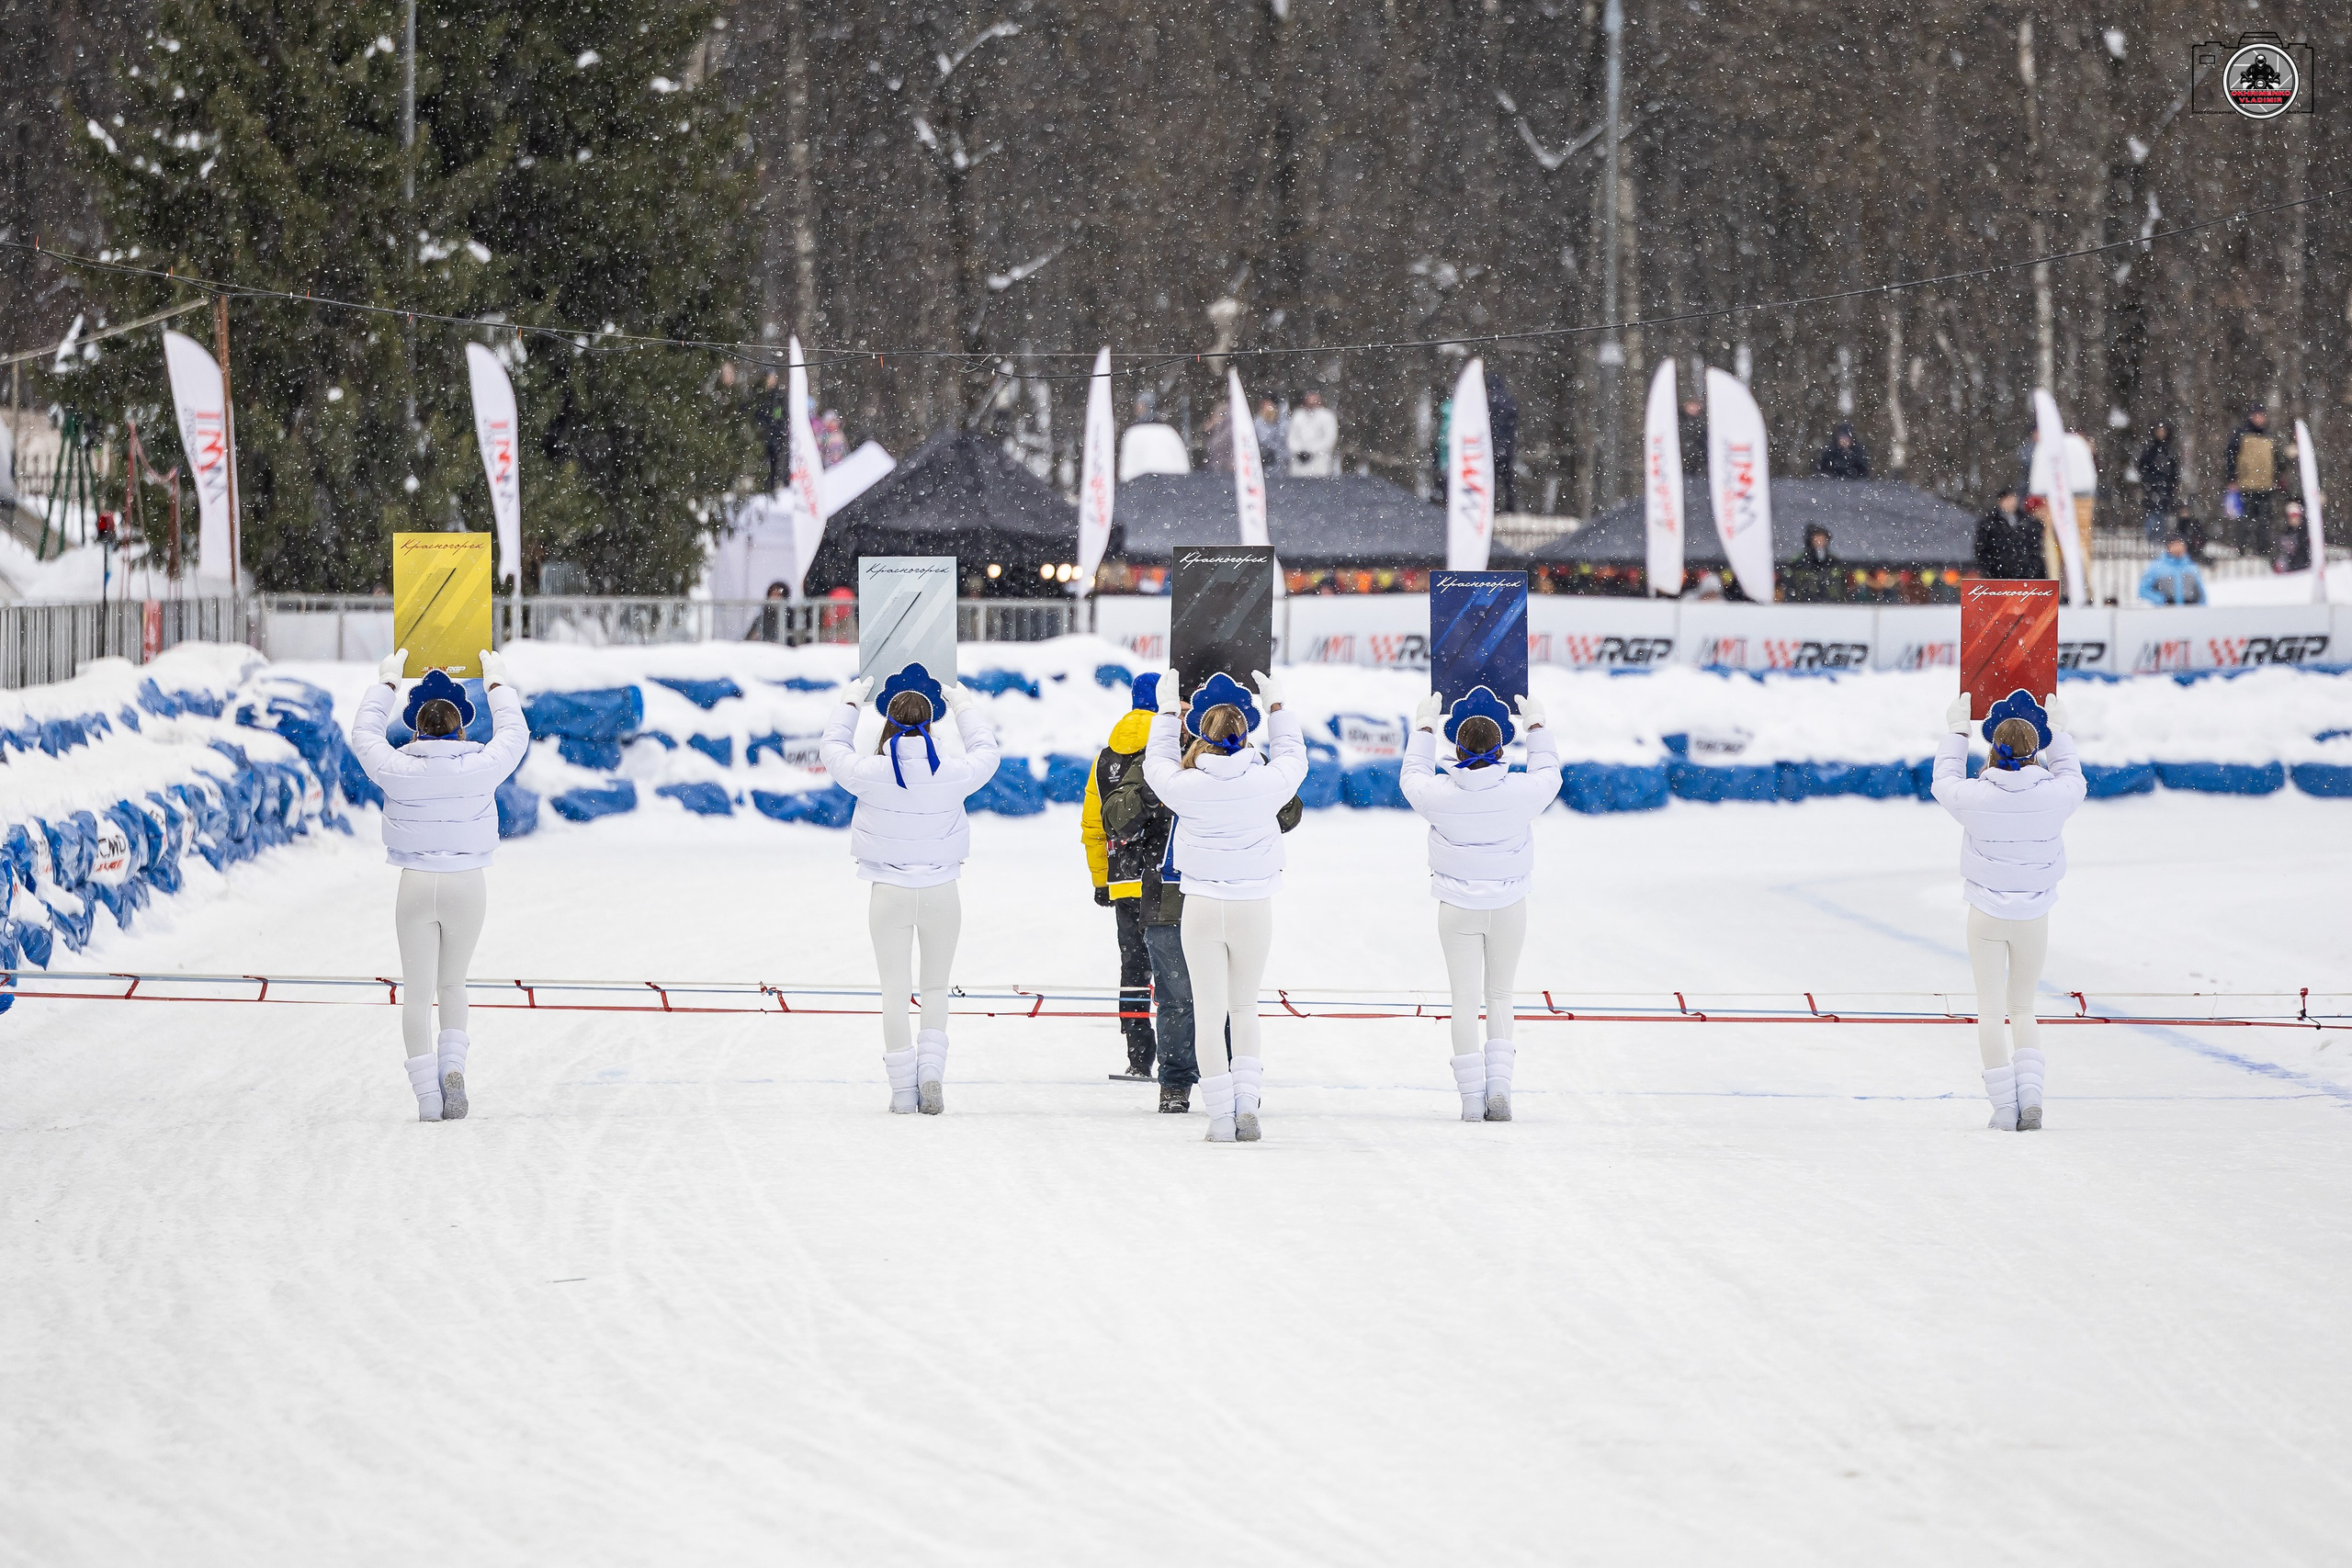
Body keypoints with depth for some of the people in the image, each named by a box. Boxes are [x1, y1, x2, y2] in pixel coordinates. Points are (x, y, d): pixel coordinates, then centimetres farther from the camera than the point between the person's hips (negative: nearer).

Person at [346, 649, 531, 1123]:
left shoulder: (397, 770, -7)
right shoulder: (482, 768, -7)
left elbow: (364, 733, 13)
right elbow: (514, 733, 13)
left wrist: (386, 684, 27)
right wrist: (498, 683, 28)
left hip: (415, 887, -1)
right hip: (468, 884, 1)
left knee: (417, 993, 5)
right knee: (452, 985, 18)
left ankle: (427, 1094, 0)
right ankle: (453, 1065, -4)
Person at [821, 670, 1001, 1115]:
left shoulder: (870, 773, -11)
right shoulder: (954, 774, -9)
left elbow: (831, 749, 10)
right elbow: (986, 753, 14)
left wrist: (850, 702, 25)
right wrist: (965, 706, 29)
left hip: (889, 892, -1)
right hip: (941, 891, 1)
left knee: (895, 989, 6)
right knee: (936, 987, 14)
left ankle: (903, 1087, 7)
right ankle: (931, 1071, -2)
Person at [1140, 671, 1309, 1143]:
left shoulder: (1187, 785, -9)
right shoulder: (1266, 782, -9)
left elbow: (1156, 764, 14)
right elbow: (1294, 759, 14)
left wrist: (1167, 711, 27)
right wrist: (1276, 705, 27)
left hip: (1200, 906, -1)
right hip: (1254, 908, 1)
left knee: (1208, 1012, 5)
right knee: (1245, 1007, 16)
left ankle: (1221, 1117, 3)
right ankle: (1247, 1105, 5)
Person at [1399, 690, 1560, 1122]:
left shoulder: (1438, 794, -14)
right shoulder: (1521, 792, -13)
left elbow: (1412, 777, 10)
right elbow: (1549, 775, 11)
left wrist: (1424, 728, 23)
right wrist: (1537, 727, 25)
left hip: (1457, 908, -1)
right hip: (1509, 906, 1)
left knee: (1465, 1001, 5)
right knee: (1500, 996, 14)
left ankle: (1472, 1097, 2)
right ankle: (1498, 1087, 3)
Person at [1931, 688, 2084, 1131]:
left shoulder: (1976, 796, -15)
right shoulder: (2054, 795, -12)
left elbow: (1944, 782, 8)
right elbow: (2072, 778, 13)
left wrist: (1956, 732, 21)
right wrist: (2060, 732, 28)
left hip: (1986, 915, -2)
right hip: (2034, 914, 2)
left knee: (1991, 1010, 6)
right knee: (2023, 1008, 15)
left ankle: (2004, 1106, 2)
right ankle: (2030, 1096, -1)